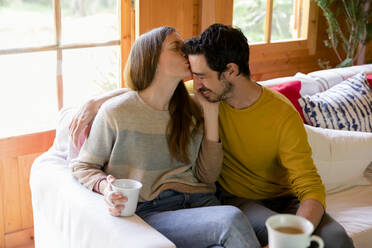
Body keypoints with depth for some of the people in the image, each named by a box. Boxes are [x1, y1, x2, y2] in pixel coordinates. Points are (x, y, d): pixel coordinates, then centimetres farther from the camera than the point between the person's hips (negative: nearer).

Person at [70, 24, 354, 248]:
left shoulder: (283, 114, -18)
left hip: (283, 199, 0)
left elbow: (311, 188, -21)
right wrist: (93, 105, -9)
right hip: (235, 199, 1)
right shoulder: (203, 97, -8)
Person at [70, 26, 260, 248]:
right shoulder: (116, 112, 0)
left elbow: (207, 177, 9)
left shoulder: (192, 111, 13)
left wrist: (211, 114, 6)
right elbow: (82, 166, 10)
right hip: (150, 211, -4)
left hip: (200, 202, 4)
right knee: (232, 221, -31)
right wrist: (104, 185, -14)